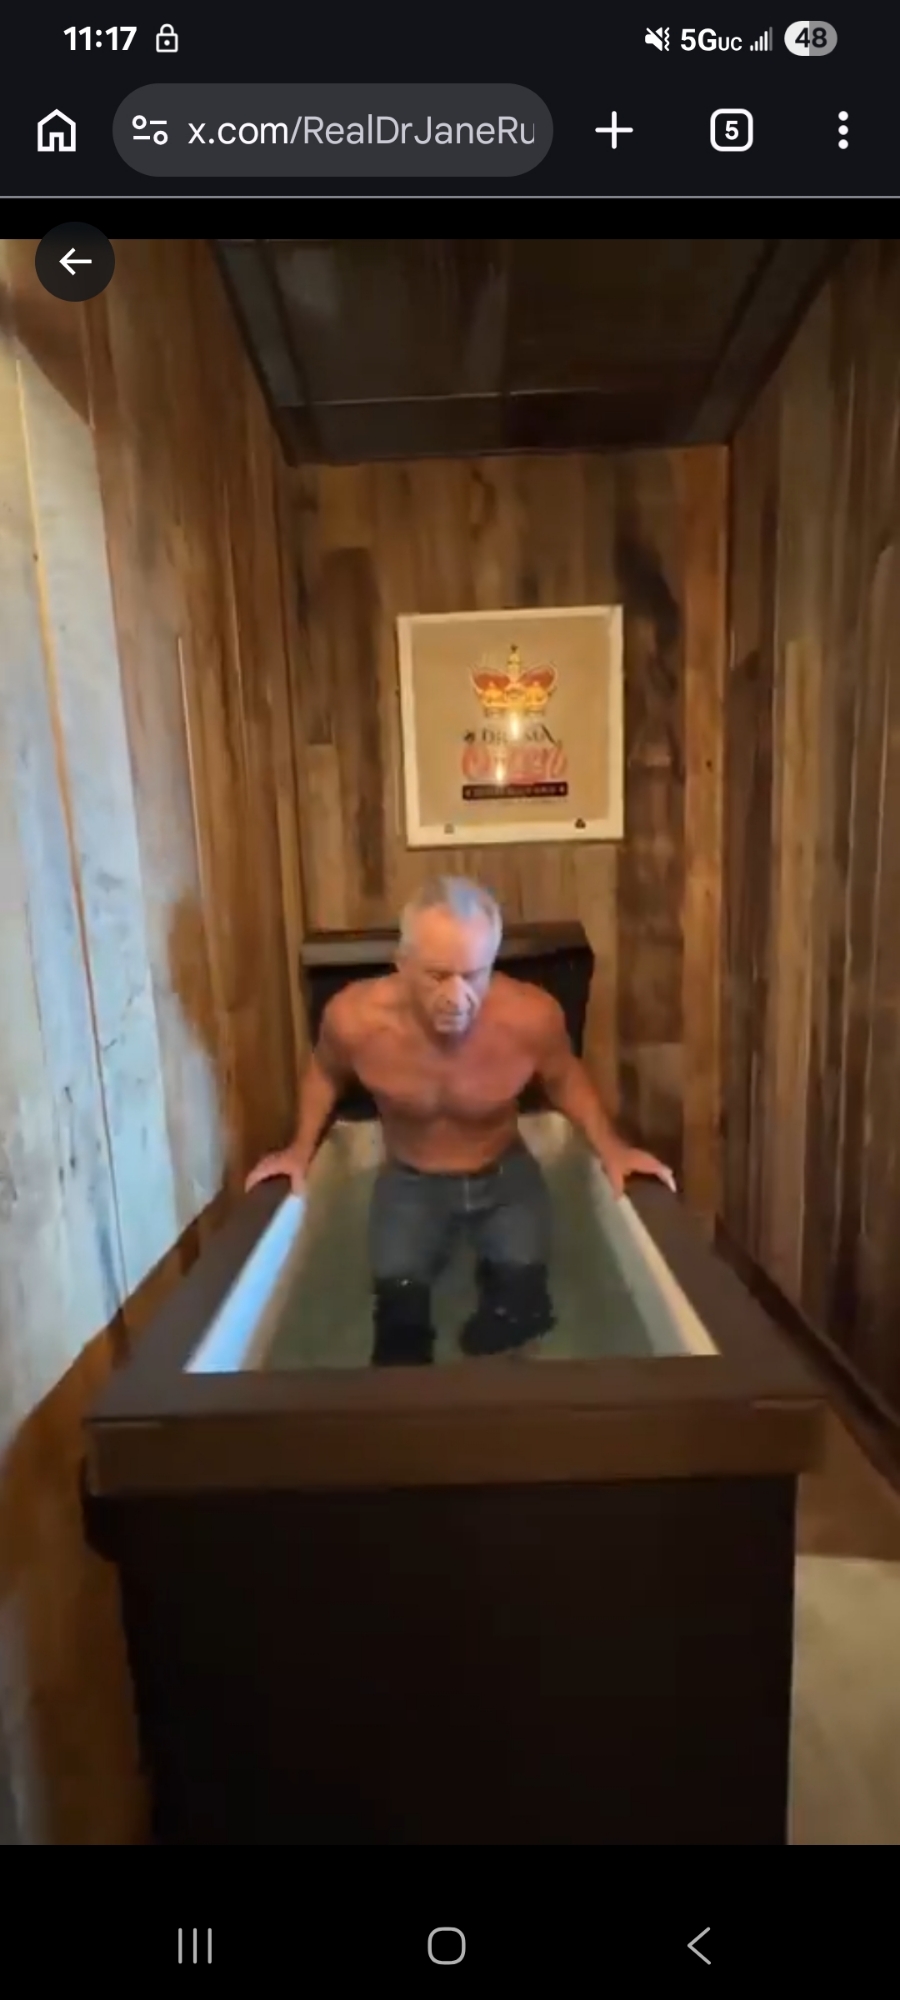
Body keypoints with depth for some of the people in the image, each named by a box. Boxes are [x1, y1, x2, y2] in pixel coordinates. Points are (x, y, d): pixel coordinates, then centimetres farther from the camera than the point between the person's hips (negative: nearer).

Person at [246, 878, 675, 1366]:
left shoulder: (532, 1016, -29)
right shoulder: (354, 1017, -28)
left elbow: (564, 1077, -3)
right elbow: (326, 1072, 0)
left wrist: (610, 1147, -15)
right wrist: (301, 1150, -6)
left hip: (506, 1176, 0)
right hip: (409, 1182, 0)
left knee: (520, 1312, -13)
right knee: (400, 1318, -13)